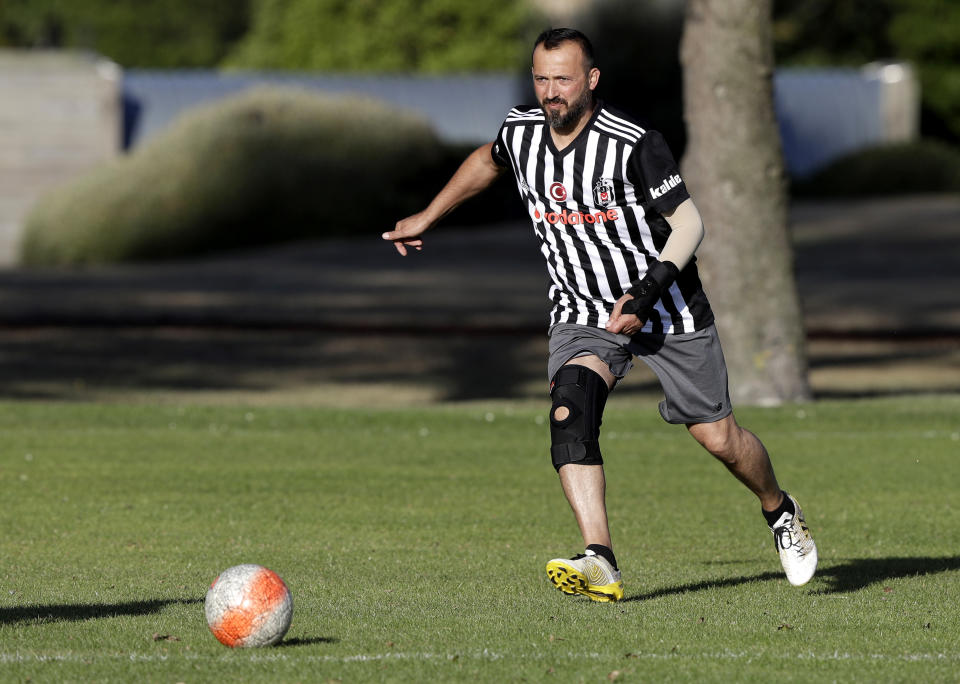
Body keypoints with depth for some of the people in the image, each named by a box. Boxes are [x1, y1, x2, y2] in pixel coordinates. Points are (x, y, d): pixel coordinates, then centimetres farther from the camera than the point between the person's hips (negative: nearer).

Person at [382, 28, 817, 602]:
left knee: (719, 438, 3)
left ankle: (780, 511, 36)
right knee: (570, 409, -26)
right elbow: (487, 163, 21)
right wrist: (427, 219, 27)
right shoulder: (521, 132, -3)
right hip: (584, 316, 3)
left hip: (669, 313, -3)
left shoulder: (633, 144, -20)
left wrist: (647, 292, -27)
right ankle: (600, 564, -35)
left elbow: (688, 223, -16)